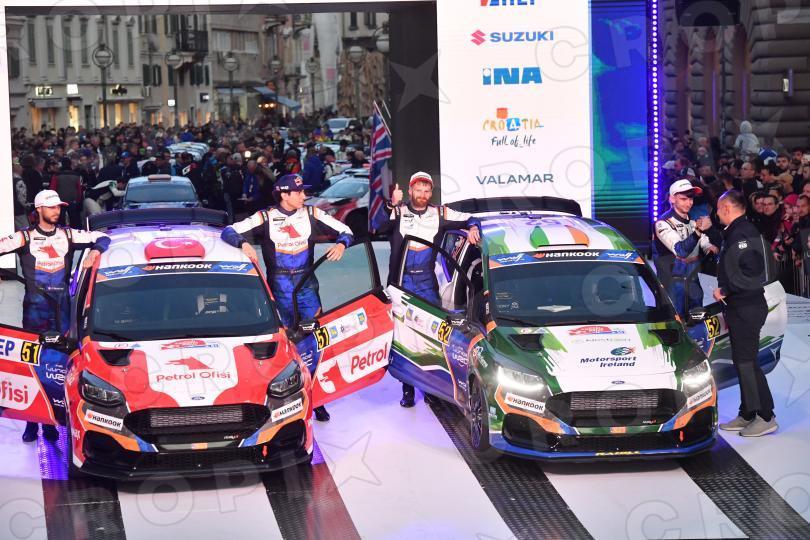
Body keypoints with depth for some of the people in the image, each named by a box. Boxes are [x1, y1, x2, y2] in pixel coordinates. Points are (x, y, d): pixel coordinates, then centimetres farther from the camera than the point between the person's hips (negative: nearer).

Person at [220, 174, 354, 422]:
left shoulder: (312, 214, 2)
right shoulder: (266, 217, -4)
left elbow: (344, 230, 7)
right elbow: (229, 232, -5)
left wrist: (341, 244, -16)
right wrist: (244, 244, -25)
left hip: (307, 285, 2)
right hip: (279, 288, -2)